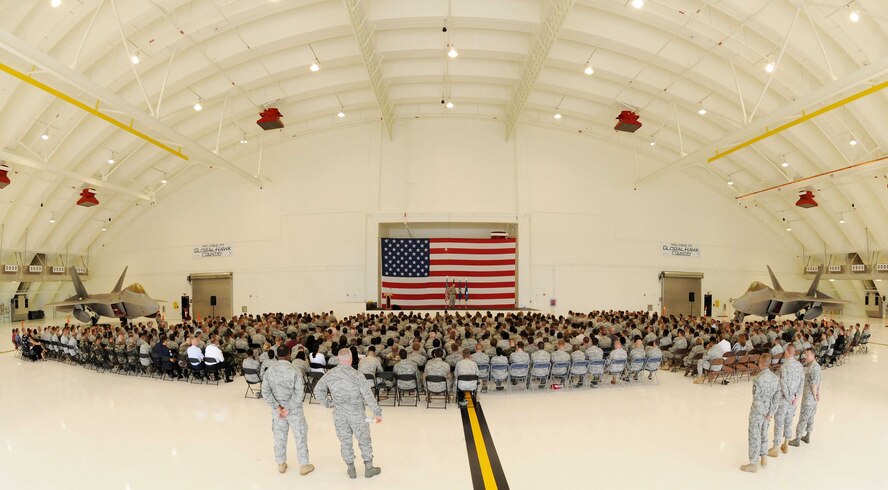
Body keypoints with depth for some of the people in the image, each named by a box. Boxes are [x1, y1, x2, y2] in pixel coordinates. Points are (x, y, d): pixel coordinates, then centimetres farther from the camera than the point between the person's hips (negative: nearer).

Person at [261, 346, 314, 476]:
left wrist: (277, 406, -11)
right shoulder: (294, 371, -18)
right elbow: (298, 393, -22)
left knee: (279, 436, 18)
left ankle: (281, 464, 32)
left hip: (277, 410, 3)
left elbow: (265, 392, -9)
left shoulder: (269, 371, -7)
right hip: (294, 409, -3)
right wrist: (288, 408, -16)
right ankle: (304, 465, 19)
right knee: (300, 436, 10)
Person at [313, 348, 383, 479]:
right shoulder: (357, 375, -19)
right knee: (364, 440, 14)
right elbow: (368, 395, -18)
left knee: (345, 441, 17)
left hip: (339, 415, 3)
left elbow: (318, 390, 3)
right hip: (357, 414, -3)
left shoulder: (329, 374, -7)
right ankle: (368, 468, 26)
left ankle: (351, 469, 29)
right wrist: (377, 412, -12)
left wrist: (327, 403, 11)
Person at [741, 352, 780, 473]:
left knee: (754, 437, 5)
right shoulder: (775, 378, -4)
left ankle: (754, 464, 15)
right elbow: (776, 396, -4)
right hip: (768, 411, 7)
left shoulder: (758, 379, -25)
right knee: (764, 434, 24)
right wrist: (771, 412, -5)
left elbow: (757, 399, -25)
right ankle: (763, 458, 38)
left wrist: (764, 413, -12)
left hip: (757, 412, -7)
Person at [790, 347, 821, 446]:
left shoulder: (812, 368, -24)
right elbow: (818, 382, 16)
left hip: (808, 398, -10)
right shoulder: (817, 365, 7)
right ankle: (807, 437, 32)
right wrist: (818, 393, 19)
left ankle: (797, 440, 7)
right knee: (810, 418, 19)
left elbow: (814, 384, -23)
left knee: (803, 419, -1)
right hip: (813, 399, 10)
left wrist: (815, 396, -13)